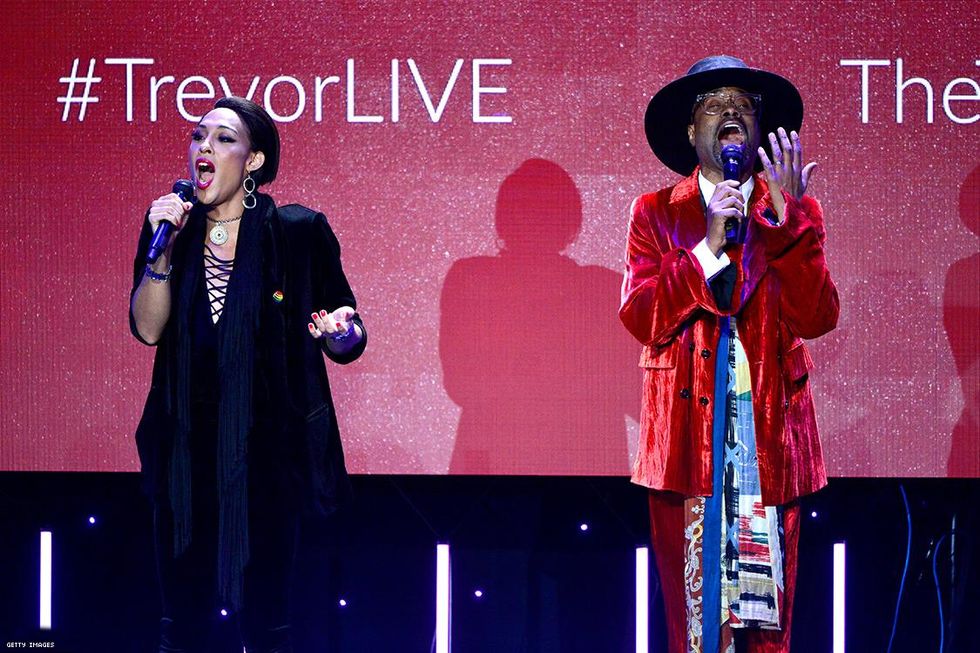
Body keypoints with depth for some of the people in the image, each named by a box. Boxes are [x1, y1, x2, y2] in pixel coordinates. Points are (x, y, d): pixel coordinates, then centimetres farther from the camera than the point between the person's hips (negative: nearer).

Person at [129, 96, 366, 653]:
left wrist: (343, 332, -21)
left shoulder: (298, 232, -2)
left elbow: (345, 341, 1)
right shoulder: (170, 231, 7)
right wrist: (163, 248, -13)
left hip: (267, 451, -3)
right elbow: (148, 329, -3)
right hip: (187, 447, 3)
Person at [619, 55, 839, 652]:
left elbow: (818, 317, -5)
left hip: (769, 438, 0)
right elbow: (640, 317, -4)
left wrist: (786, 221, -14)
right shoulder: (655, 214, 9)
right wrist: (708, 246, -12)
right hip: (686, 439, 0)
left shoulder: (798, 216, 10)